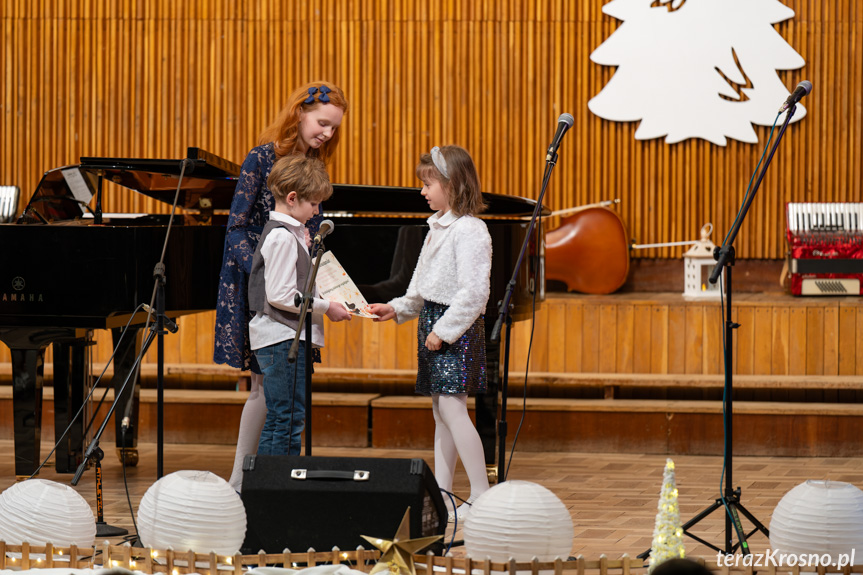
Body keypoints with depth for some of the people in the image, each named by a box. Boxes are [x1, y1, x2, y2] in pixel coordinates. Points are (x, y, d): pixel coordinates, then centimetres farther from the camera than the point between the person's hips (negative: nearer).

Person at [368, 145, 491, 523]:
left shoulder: (469, 231, -15)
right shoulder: (438, 228, 15)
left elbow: (474, 292, -21)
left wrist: (444, 330, -20)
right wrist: (397, 309, 11)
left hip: (457, 329, -10)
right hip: (434, 325, 10)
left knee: (453, 409, -13)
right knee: (440, 413, 10)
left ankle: (481, 496, -11)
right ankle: (442, 495, 13)